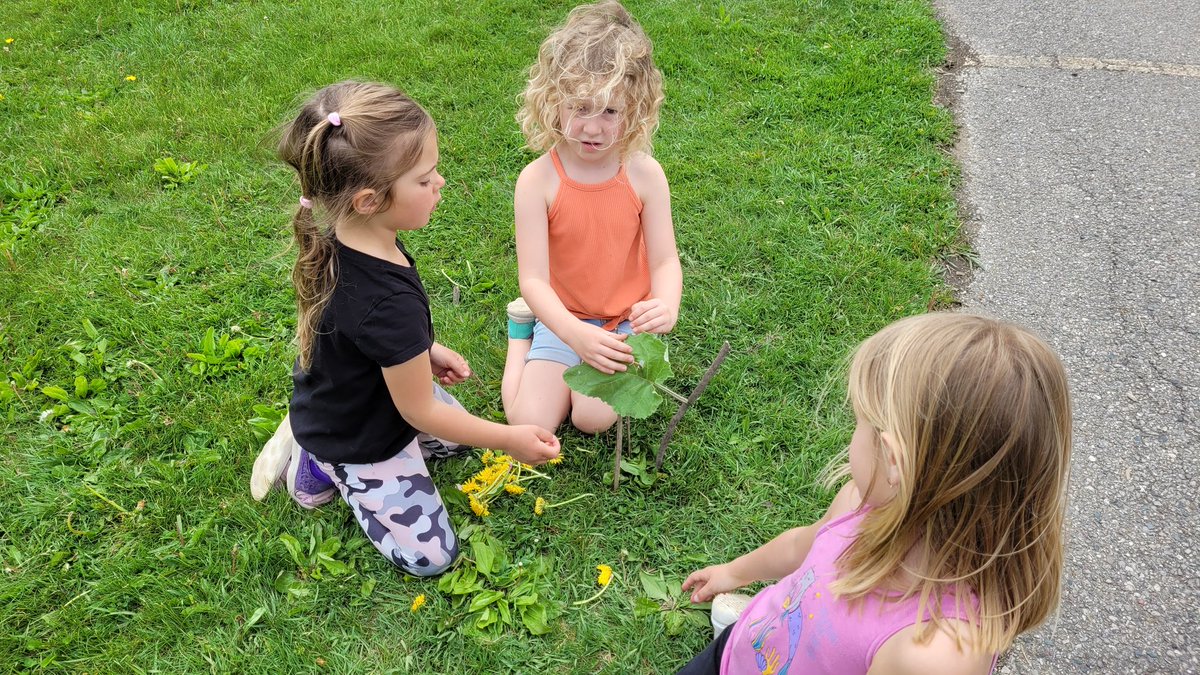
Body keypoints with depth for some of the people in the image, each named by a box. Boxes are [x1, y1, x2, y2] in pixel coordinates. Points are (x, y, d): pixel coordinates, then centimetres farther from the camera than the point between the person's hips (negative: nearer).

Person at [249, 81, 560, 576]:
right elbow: (421, 412, -27)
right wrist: (510, 439, -18)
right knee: (431, 555, 2)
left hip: (373, 393, 8)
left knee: (457, 436, 29)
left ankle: (321, 449, 19)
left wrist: (425, 351, 11)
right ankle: (322, 467, 7)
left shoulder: (345, 241, -16)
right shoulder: (390, 303, -42)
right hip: (361, 442, -8)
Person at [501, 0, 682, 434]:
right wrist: (576, 334, -38)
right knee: (529, 423, -8)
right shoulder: (538, 181, -18)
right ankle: (522, 331, 19)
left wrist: (666, 306, -35)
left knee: (593, 418, -19)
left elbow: (665, 261, -11)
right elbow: (533, 278, -21)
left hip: (625, 321, 0)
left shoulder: (645, 175, -14)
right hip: (563, 318, 1)